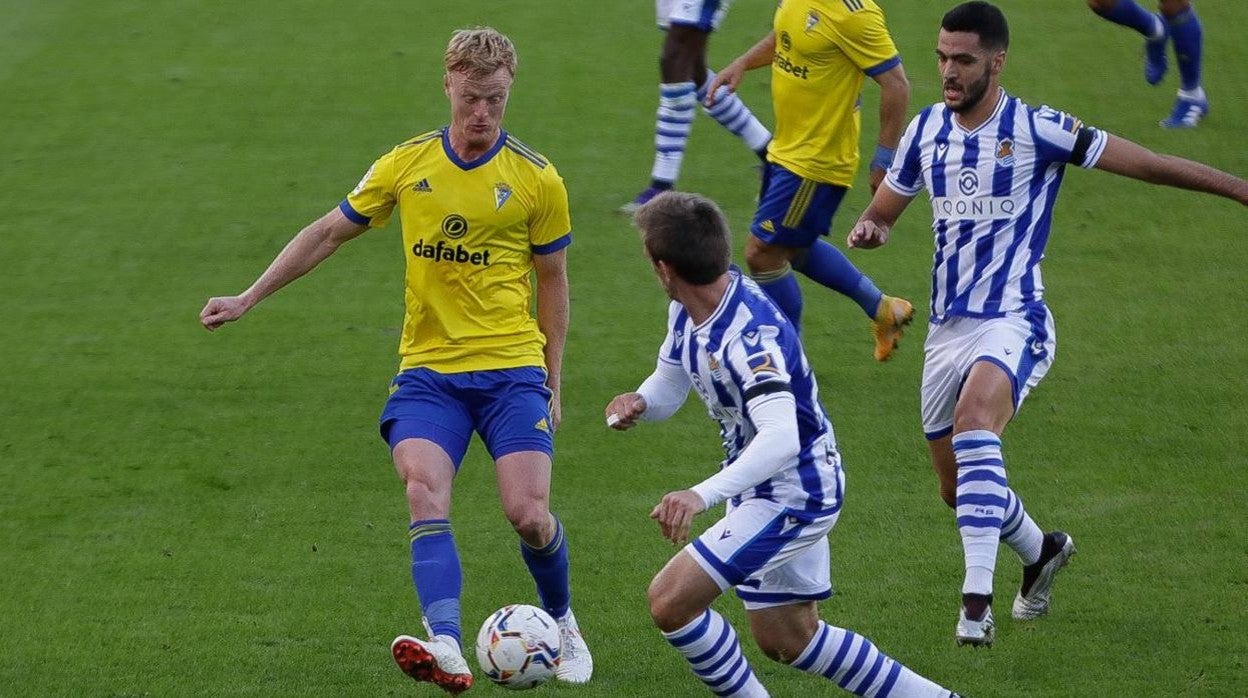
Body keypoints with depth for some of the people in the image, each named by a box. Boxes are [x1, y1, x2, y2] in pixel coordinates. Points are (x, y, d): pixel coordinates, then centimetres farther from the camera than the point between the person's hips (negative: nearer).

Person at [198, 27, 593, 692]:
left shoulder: (536, 178, 0)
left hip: (511, 369, -1)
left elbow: (553, 281, 10)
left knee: (528, 513, -12)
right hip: (427, 369, 2)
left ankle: (562, 623, 18)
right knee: (424, 495, -22)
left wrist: (552, 382, 8)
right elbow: (327, 233, 14)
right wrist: (247, 298, 11)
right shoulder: (407, 164, 4)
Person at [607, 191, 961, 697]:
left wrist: (702, 496, -55)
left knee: (670, 601, -17)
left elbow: (781, 440, -43)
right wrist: (638, 404, -12)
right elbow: (669, 386, 13)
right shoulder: (687, 312, -4)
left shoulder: (748, 336, -32)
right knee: (787, 639, 20)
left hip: (794, 493, -10)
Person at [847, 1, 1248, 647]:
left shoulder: (1036, 130, -10)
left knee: (974, 418, -36)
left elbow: (1142, 162, -7)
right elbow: (884, 208, 19)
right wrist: (867, 229, -7)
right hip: (947, 328, 6)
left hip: (1013, 323, -6)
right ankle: (1041, 551, 44)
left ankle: (977, 599, -40)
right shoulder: (926, 131, 6)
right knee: (958, 489, 12)